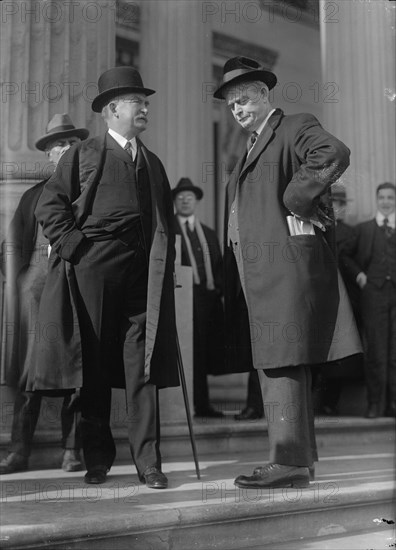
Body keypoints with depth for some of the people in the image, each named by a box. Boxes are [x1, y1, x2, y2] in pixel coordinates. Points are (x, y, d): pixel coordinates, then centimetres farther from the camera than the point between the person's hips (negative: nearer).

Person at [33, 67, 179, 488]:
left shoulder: (153, 163, 22)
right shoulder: (82, 155, 8)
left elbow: (165, 221, 21)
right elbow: (49, 206, 1)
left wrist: (164, 265, 9)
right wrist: (72, 244, -8)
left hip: (142, 272, 3)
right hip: (92, 267, -3)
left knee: (142, 366, -1)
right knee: (93, 363, 3)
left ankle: (148, 462, 4)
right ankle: (97, 458, 14)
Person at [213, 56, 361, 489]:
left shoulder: (295, 128, 1)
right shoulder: (251, 149, 28)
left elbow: (334, 154, -21)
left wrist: (295, 200, -16)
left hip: (285, 264, -9)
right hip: (256, 271, 9)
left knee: (282, 363, -12)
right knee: (274, 364, 10)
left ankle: (290, 462, -8)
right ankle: (300, 457, 17)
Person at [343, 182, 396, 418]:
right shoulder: (364, 229, 13)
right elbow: (346, 255, 12)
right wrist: (358, 274, -2)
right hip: (374, 292, -1)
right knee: (375, 349, -1)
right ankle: (376, 403, 4)